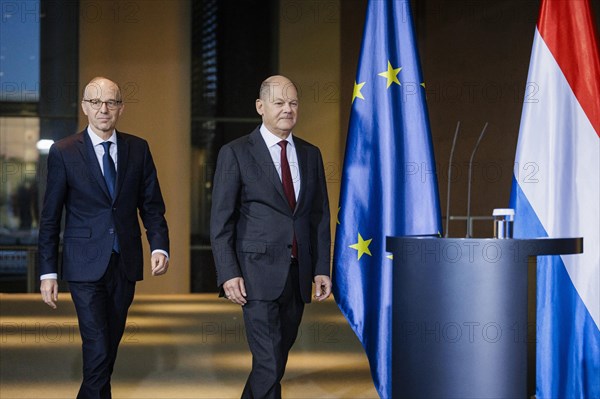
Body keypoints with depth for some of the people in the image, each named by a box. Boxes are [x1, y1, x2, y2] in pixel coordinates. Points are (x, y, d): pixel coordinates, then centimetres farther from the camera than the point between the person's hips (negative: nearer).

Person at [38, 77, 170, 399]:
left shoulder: (138, 149, 5)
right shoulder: (63, 152, -3)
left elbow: (152, 205, 9)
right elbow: (50, 218, -1)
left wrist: (159, 246, -9)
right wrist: (48, 272, -4)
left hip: (126, 263, 3)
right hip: (85, 266, -3)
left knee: (111, 344, 12)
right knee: (98, 349, -10)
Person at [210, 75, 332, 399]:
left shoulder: (310, 155, 12)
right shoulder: (235, 153, -3)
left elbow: (320, 217, 13)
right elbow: (220, 220, -4)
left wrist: (322, 269, 6)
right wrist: (228, 274, -12)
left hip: (298, 274, 5)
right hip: (259, 274, -5)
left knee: (276, 359, 11)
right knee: (269, 363, -10)